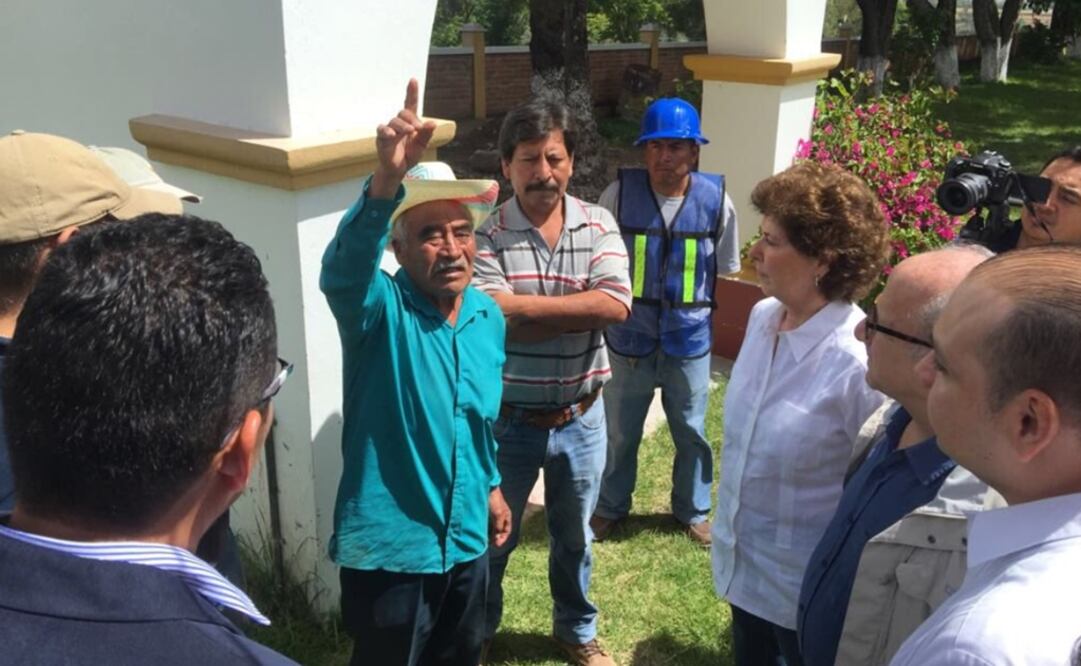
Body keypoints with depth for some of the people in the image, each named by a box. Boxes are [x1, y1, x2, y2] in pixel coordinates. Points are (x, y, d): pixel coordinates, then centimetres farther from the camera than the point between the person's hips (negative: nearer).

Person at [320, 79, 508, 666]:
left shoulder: (488, 316, 1)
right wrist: (387, 179, -58)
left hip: (466, 540, 6)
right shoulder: (380, 309, -18)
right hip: (388, 546, -5)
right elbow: (344, 267, -42)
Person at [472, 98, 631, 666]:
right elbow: (493, 325, -25)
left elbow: (617, 304, -20)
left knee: (574, 536, 22)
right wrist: (582, 307, -21)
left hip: (580, 417, 2)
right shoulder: (487, 237, -13)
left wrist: (524, 304, -23)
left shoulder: (598, 226, -6)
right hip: (507, 419, -2)